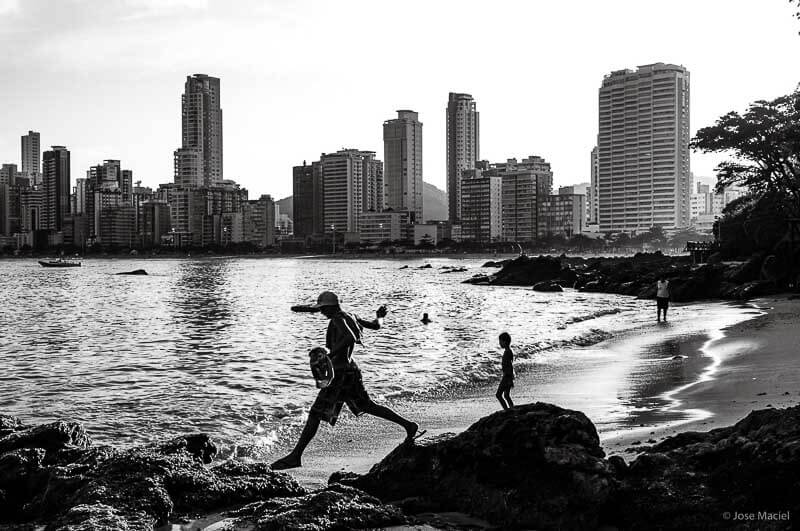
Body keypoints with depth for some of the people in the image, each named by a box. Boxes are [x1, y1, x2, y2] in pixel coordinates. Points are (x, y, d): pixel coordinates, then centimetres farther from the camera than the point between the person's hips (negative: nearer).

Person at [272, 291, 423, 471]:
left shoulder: (338, 319, -14)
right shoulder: (350, 317, 11)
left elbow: (350, 338, -32)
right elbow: (375, 326, 23)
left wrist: (330, 354, -30)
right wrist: (379, 316, 44)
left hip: (340, 373, -10)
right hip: (351, 370, 10)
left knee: (315, 415, -7)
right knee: (368, 406, 22)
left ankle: (295, 456, -7)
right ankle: (409, 426, 25)